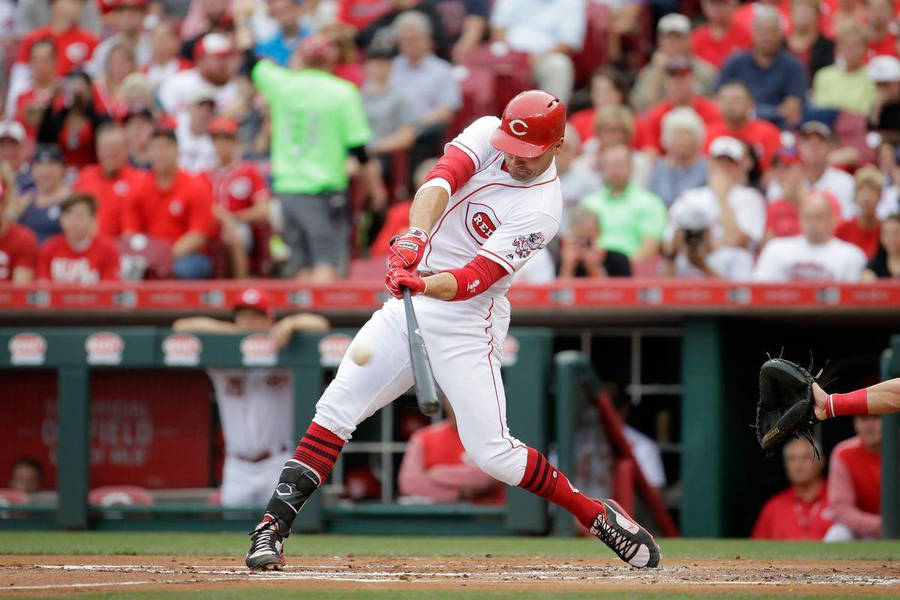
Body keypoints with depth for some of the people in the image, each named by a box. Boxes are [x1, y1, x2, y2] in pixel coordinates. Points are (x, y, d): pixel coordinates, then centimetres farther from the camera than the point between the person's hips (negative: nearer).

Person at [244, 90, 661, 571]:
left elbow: (473, 280, -25)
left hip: (467, 322, -5)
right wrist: (415, 235, -40)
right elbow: (441, 181, -22)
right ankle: (271, 529, -6)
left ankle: (600, 517, 9)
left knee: (491, 452, -9)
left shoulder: (541, 210, -17)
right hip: (408, 306, 5)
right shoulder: (486, 134, -3)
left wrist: (424, 285, -43)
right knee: (336, 410, -8)